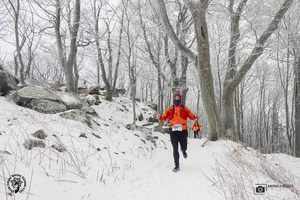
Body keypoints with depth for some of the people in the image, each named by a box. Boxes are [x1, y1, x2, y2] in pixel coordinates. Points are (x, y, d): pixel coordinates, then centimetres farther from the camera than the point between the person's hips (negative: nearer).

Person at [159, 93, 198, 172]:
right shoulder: (169, 109, 6)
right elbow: (164, 117, 0)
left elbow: (191, 116, 2)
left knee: (184, 147, 7)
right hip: (173, 131, 0)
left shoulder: (184, 109, 6)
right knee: (175, 149, 0)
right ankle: (177, 166, 10)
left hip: (183, 131, 0)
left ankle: (184, 151, 47)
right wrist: (160, 117, -21)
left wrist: (195, 117, -19)